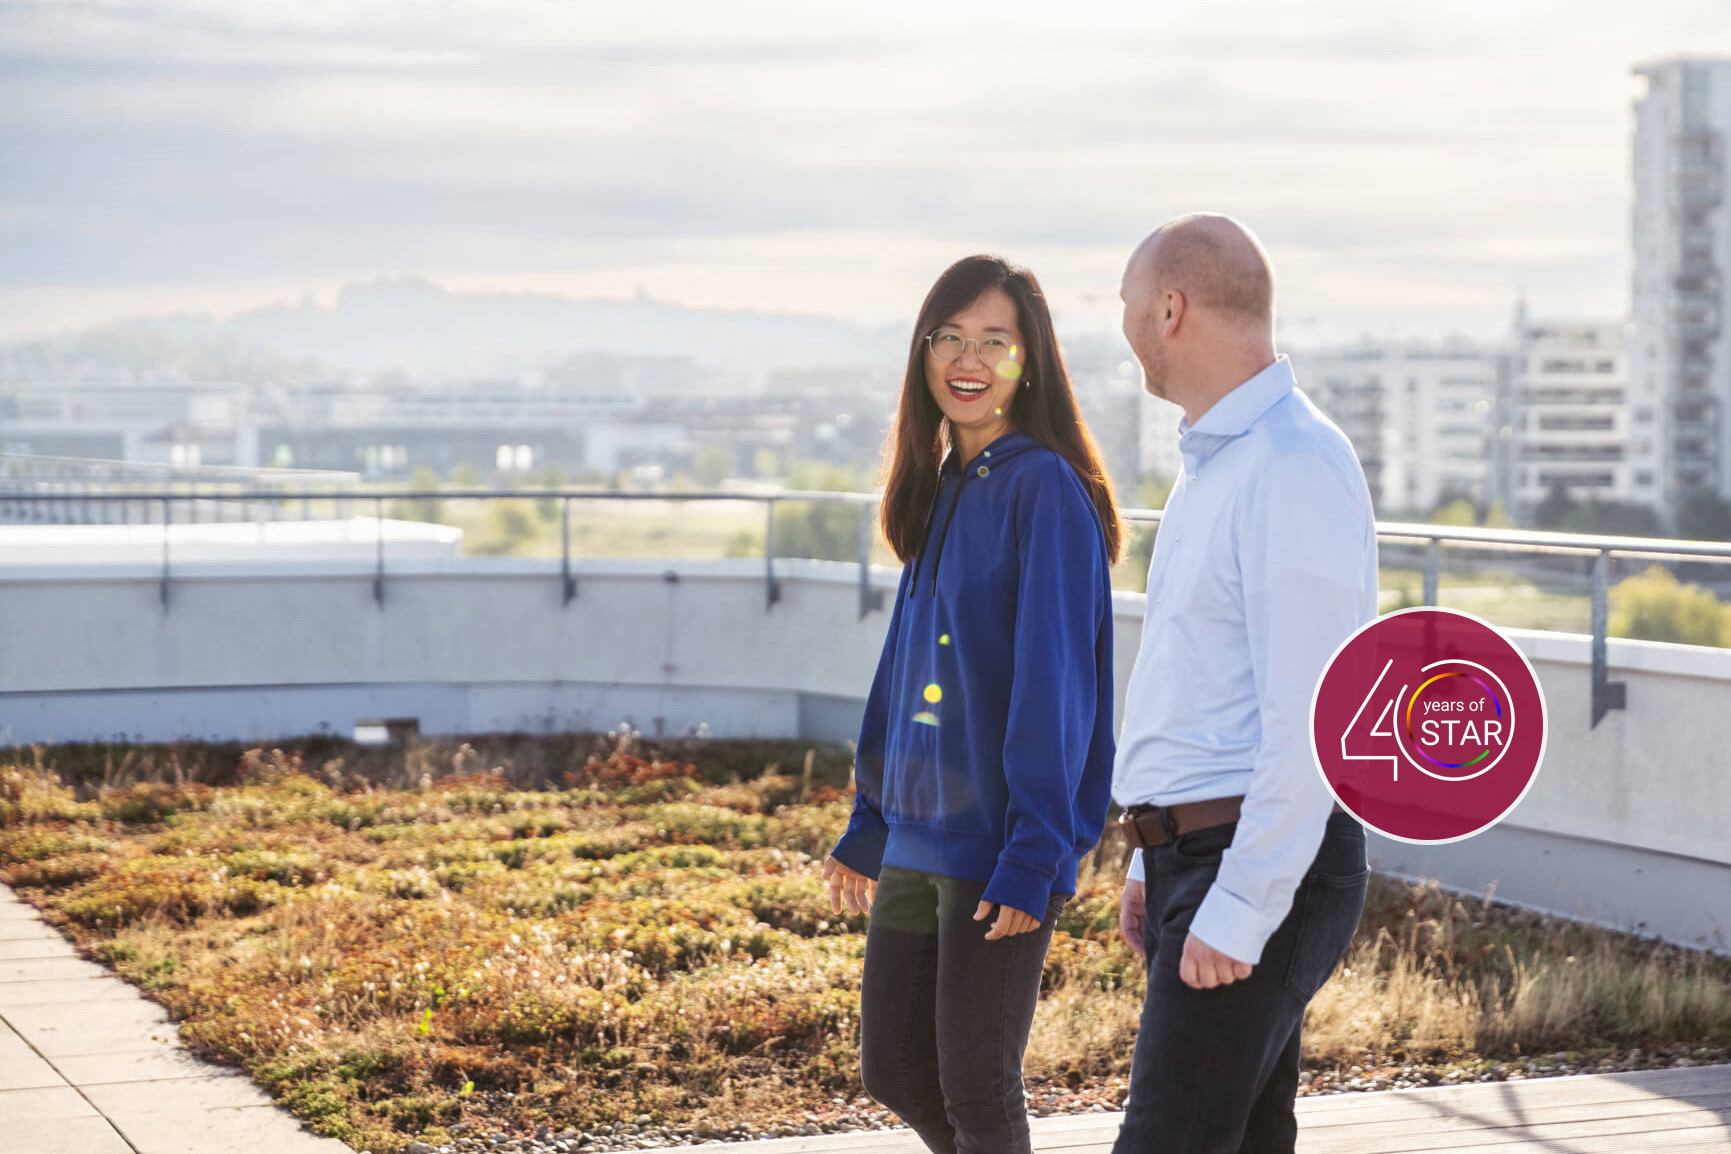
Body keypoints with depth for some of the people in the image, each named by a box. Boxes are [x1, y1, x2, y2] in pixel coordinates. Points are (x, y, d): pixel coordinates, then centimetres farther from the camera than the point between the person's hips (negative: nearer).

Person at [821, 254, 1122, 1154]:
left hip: (1000, 846, -8)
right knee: (893, 1071, 13)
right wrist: (867, 827, 18)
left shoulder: (1043, 489, -11)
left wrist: (1033, 854, -19)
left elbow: (1053, 682, -16)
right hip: (918, 837, 8)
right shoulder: (942, 489, 13)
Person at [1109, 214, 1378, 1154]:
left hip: (1263, 872, -10)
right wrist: (1155, 862, 21)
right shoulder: (1214, 463, 17)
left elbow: (1308, 718, -21)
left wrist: (1239, 910, -23)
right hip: (1200, 859, 10)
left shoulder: (1296, 468, -16)